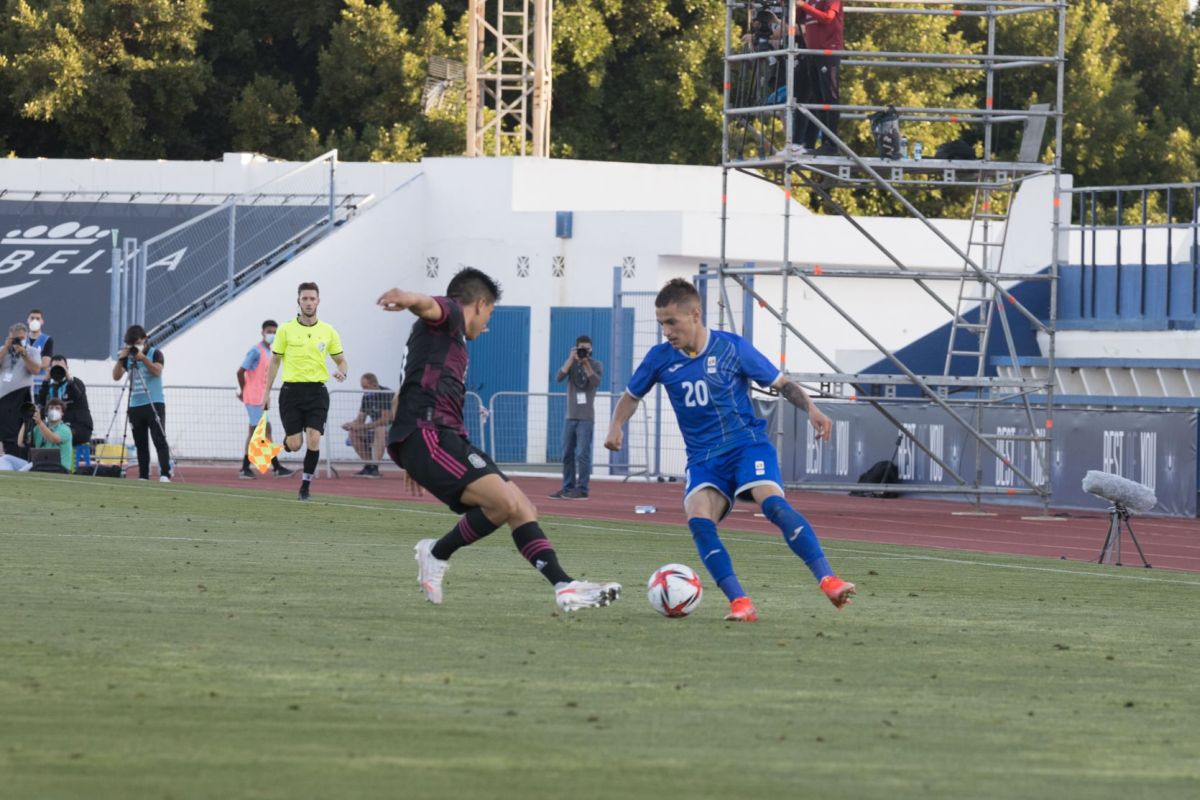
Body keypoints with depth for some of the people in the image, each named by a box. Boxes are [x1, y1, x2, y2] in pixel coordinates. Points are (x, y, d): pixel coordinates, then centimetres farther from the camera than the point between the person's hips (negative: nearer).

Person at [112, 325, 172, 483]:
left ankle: (165, 474, -18)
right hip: (135, 406, 5)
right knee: (140, 443, 5)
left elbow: (157, 371, -15)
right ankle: (143, 476, 7)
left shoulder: (155, 353, 0)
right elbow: (116, 376, 3)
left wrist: (143, 358, -23)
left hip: (154, 404, -5)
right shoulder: (128, 357, 10)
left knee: (159, 440, -12)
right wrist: (121, 359, -10)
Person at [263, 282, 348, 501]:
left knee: (314, 440, -13)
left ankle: (305, 486, -1)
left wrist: (342, 372, -12)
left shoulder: (328, 332, 5)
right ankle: (287, 440, 34)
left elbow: (341, 360, 12)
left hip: (317, 392, 1)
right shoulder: (286, 330, 1)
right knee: (294, 445, -5)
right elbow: (275, 361, 8)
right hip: (292, 390, -1)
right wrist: (266, 392, 5)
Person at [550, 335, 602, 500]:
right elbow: (559, 378, -6)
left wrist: (586, 363, -18)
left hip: (586, 418, -4)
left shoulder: (596, 365, 3)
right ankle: (568, 488, 13)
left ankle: (582, 489, -10)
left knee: (582, 454, -10)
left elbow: (596, 382, -14)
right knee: (567, 454, 7)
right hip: (571, 416, 4)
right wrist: (571, 359, -12)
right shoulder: (571, 363, 10)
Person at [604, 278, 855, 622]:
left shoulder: (732, 348, -6)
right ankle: (740, 603, -28)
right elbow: (632, 396, 18)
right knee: (698, 520, -26)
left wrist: (810, 409, -16)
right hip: (703, 458, 3)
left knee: (772, 503, -30)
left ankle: (828, 581, -34)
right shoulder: (660, 358, 2)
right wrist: (616, 426, -2)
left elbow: (782, 384, 1)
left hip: (747, 442, -3)